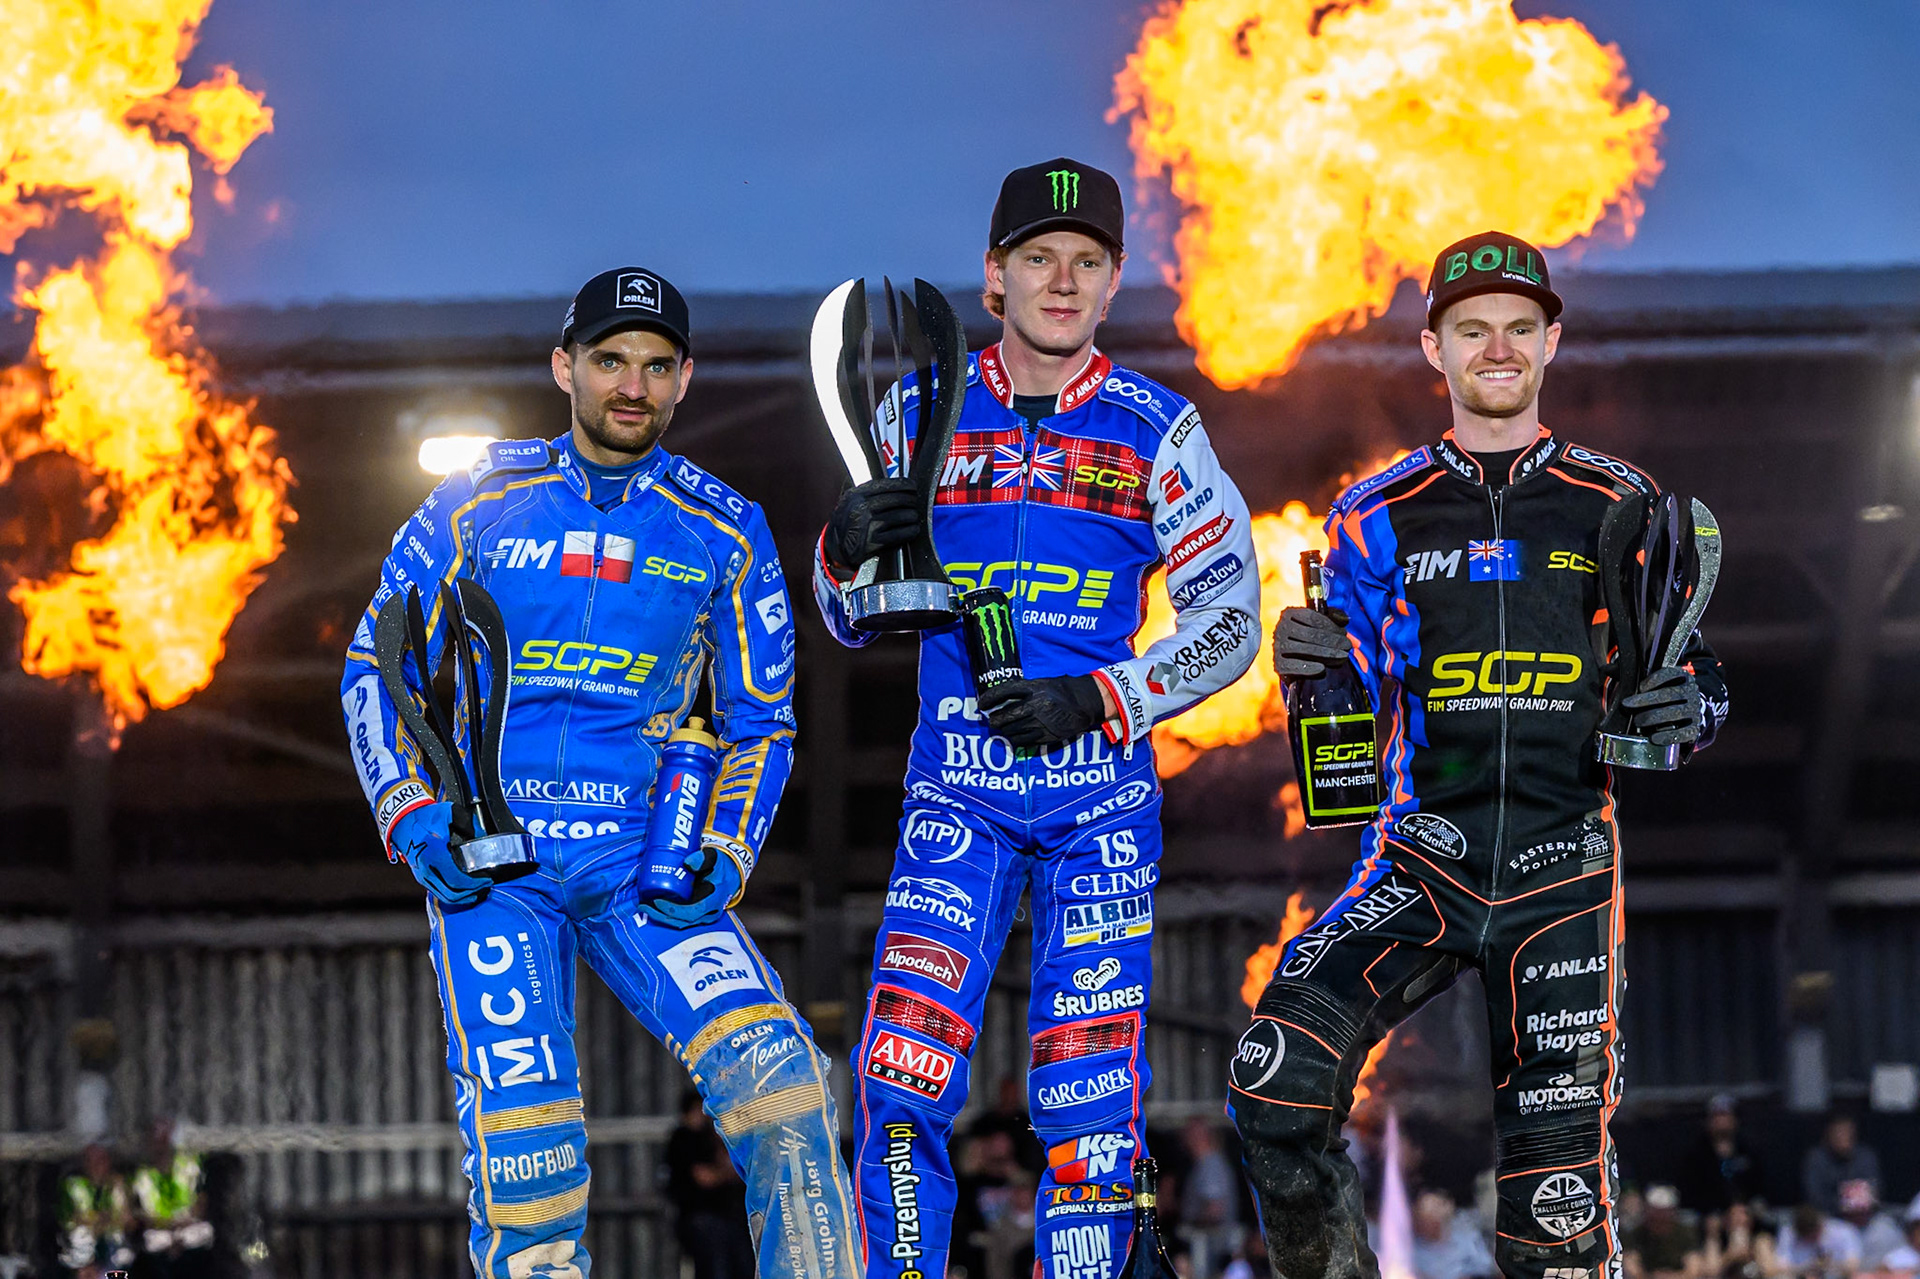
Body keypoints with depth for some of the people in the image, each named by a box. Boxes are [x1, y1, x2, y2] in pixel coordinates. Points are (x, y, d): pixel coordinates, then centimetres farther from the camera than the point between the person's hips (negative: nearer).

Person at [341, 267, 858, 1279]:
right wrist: (412, 814, -4)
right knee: (524, 1144, -14)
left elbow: (760, 722, 13)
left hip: (646, 870, 1)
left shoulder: (727, 534, 7)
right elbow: (374, 665, 10)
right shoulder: (480, 503, 5)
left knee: (770, 1067, -23)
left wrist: (724, 855, -4)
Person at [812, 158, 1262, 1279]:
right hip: (955, 790, 1)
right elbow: (854, 624, 15)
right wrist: (845, 550, -8)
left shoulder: (1156, 430, 3)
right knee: (902, 1081, -14)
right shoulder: (925, 414, 8)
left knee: (1088, 1100, -4)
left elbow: (1230, 621, 4)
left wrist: (1098, 701, -10)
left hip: (1102, 788, -1)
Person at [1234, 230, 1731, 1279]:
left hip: (1562, 867, 0)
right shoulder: (1379, 515, 11)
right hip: (1419, 855, 0)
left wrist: (1688, 705, -9)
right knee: (1279, 1077, -24)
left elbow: (1691, 675, 15)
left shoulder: (1617, 507, 11)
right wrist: (1313, 671, -11)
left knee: (1559, 1191, -8)